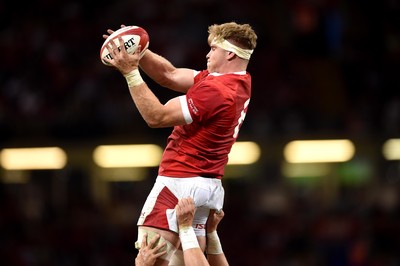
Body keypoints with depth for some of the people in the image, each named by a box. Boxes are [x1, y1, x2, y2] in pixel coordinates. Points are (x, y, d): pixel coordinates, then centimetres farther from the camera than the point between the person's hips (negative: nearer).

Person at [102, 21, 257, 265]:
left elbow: (156, 116, -18)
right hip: (211, 185, 10)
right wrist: (139, 52, 0)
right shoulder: (241, 83, 8)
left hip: (179, 183, -10)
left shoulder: (215, 90, -21)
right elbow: (171, 76, 11)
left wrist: (131, 72, -17)